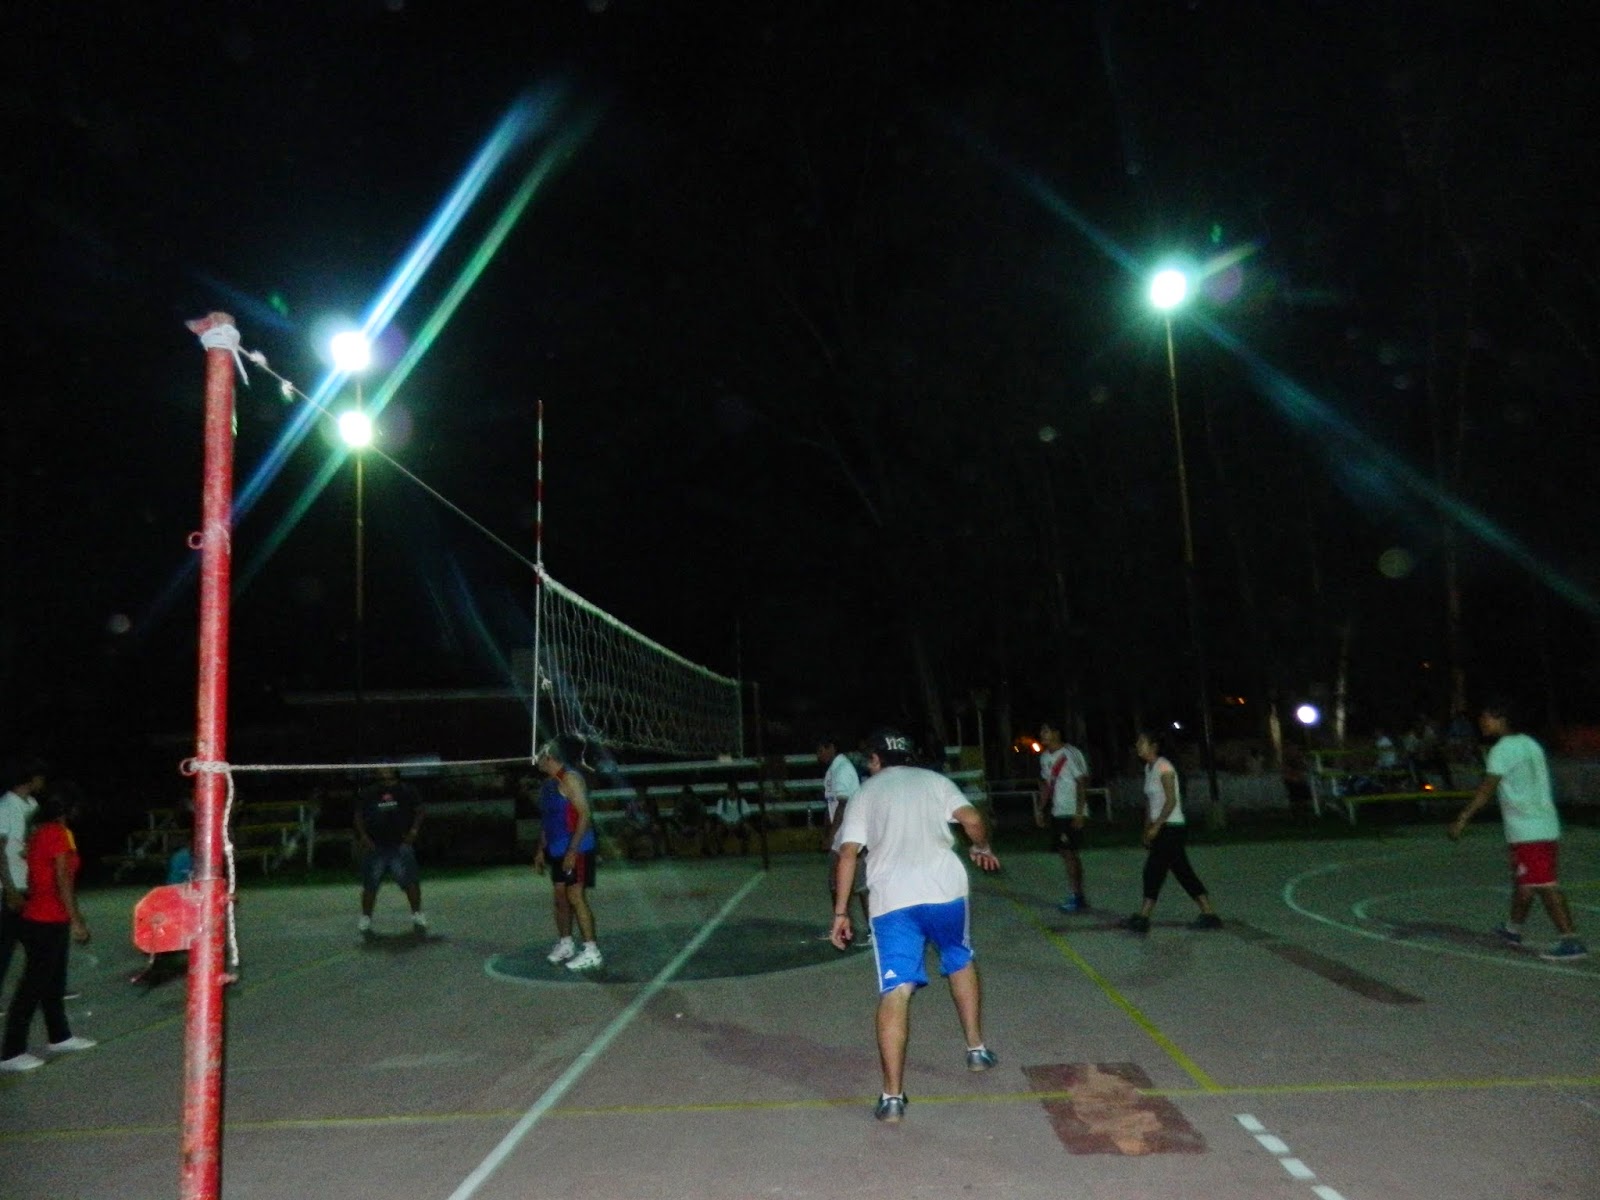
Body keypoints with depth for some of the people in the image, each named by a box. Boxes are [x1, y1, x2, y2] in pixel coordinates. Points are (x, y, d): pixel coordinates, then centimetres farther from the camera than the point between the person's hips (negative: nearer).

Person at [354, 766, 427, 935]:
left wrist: (414, 830, -4)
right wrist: (363, 835, 0)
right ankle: (365, 918, 20)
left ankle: (417, 915, 1)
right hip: (375, 845, 1)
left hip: (401, 844, -1)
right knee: (370, 885, 5)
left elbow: (419, 811, 11)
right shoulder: (368, 793, 10)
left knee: (411, 881, -10)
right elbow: (358, 815, 13)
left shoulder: (406, 790, 7)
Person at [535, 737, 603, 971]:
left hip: (576, 850, -9)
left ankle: (591, 952, -6)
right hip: (557, 851, 9)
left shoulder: (570, 778, -16)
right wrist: (541, 849, 19)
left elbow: (584, 815, -21)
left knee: (576, 897, -10)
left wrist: (572, 851, -24)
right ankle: (565, 944, 26)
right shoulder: (548, 783, 13)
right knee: (560, 897, 14)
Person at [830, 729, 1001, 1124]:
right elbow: (971, 819, 0)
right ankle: (976, 1048, 36)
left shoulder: (863, 795, 14)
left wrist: (840, 912, 6)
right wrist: (981, 848, 21)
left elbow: (848, 854, 4)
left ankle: (893, 1096, -7)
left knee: (895, 993, -3)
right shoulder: (933, 780, 14)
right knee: (961, 962, 28)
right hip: (944, 890, 2)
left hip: (891, 899, -1)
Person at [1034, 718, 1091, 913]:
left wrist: (1079, 813, -19)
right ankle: (1075, 896, 16)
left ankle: (1077, 898, -4)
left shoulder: (1071, 754, -13)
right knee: (1065, 854, 9)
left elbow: (1082, 783, -15)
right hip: (1057, 813, 8)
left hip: (1072, 814, -8)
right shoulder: (1045, 757, 13)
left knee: (1070, 853, -9)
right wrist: (1040, 809, 15)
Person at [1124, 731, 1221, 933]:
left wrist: (1156, 826, -20)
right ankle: (1209, 915, 15)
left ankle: (1142, 918, -8)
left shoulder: (1164, 767, -13)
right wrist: (1147, 829, 13)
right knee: (1183, 873, 10)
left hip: (1171, 828, -9)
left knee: (1153, 870, -9)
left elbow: (1171, 801, -18)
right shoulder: (1149, 768, 13)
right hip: (1162, 829, 9)